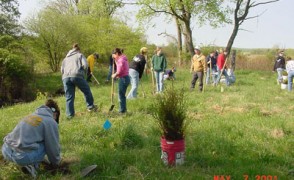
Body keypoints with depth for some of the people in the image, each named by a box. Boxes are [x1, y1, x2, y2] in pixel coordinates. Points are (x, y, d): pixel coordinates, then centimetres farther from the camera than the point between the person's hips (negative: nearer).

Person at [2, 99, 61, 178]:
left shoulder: (32, 115, 23)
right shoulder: (51, 122, 0)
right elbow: (53, 147, 6)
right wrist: (56, 162, 27)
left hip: (6, 151, 8)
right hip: (21, 156, -8)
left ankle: (27, 163, 15)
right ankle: (31, 165, 2)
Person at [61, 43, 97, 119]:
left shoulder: (65, 58, 30)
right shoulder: (80, 55, 18)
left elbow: (62, 70, 23)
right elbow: (85, 65, 2)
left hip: (66, 77, 4)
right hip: (77, 76, -4)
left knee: (69, 97, 6)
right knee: (87, 91, 17)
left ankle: (69, 114, 6)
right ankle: (90, 106, 25)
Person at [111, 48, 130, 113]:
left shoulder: (121, 60, -15)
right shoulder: (122, 59, 15)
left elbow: (119, 71, -21)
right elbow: (119, 68, 21)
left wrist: (114, 75, -3)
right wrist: (115, 60, 15)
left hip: (123, 78, -10)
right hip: (125, 78, 10)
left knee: (121, 95, -2)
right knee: (122, 95, 17)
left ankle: (122, 110, 4)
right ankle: (123, 109, 26)